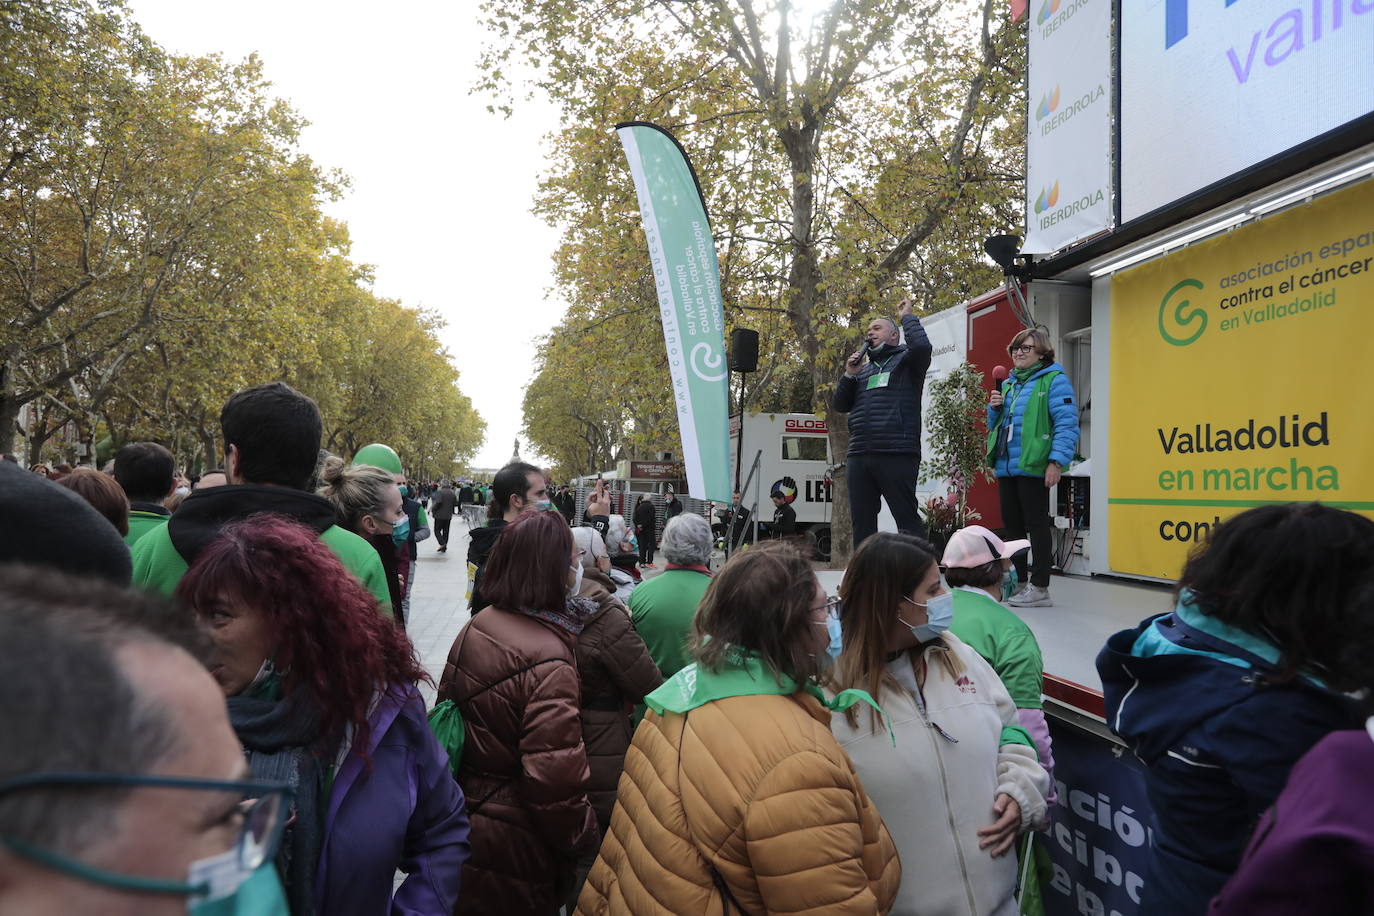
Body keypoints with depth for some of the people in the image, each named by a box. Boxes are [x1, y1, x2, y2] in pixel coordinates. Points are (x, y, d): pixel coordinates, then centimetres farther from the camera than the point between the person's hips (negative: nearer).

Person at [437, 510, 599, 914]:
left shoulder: (474, 628, -3)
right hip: (514, 850, -7)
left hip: (462, 816, 8)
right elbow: (555, 775, -28)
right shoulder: (548, 661, -28)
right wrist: (583, 840, -11)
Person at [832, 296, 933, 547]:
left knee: (907, 517, -5)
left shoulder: (906, 360, 7)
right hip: (859, 456, 7)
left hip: (897, 454, -6)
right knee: (862, 521, 9)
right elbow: (841, 405, 20)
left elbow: (921, 346, -16)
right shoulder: (864, 368, 25)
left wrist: (907, 316, -1)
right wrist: (849, 375, 5)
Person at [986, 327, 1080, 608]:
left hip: (1033, 466, -7)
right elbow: (996, 426, 26)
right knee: (1011, 524, 12)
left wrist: (1057, 461, -22)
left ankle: (1039, 588, 4)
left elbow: (1067, 424, -14)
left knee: (1036, 524, -2)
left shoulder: (1054, 380, -4)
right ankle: (1018, 582, 23)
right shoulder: (1008, 384, 20)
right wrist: (994, 408, 4)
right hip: (1005, 466, 8)